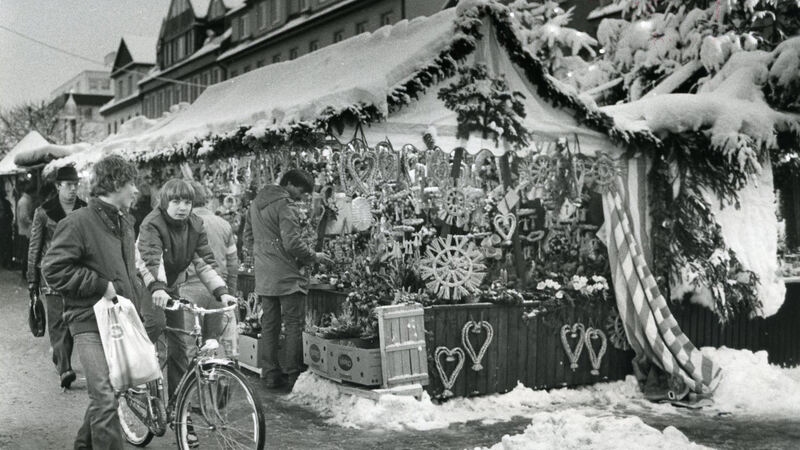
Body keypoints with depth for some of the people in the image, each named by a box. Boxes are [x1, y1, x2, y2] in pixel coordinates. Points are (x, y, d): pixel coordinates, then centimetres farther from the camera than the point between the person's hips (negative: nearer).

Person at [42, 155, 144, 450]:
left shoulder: (125, 222, 13)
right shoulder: (78, 223, -13)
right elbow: (53, 270, -16)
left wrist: (136, 290, 12)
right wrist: (101, 285, -16)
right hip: (91, 322, -8)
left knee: (106, 393, 17)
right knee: (105, 398, -14)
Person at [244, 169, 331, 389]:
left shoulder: (256, 203, 13)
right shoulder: (285, 206, -14)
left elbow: (248, 236, 19)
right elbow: (292, 243, -19)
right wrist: (314, 256, -6)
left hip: (263, 277, 8)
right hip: (287, 275, -8)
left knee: (268, 325, 11)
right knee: (294, 324, 0)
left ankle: (271, 375, 15)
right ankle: (294, 375, 2)